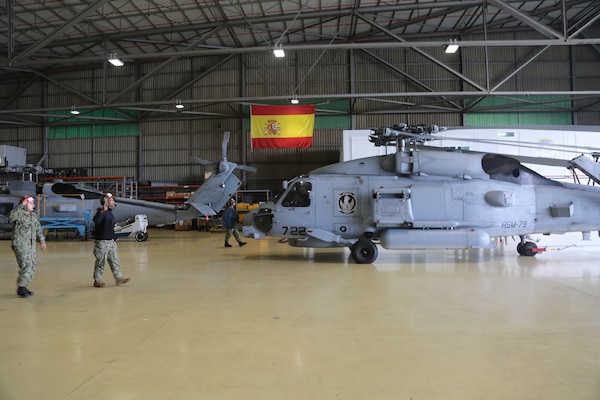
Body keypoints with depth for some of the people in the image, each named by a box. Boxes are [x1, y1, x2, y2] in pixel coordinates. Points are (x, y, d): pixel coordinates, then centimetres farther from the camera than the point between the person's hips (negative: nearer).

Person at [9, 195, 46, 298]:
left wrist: (42, 240, 16)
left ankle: (22, 287, 22)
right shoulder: (18, 214, -10)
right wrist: (21, 205, -32)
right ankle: (21, 288, 1)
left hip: (32, 246, 8)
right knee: (26, 266, -13)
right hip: (20, 245, -8)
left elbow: (38, 229, 21)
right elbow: (11, 217, -35)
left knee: (32, 267, 10)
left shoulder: (34, 215, 12)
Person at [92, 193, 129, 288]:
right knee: (101, 262, 2)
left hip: (110, 241, 9)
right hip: (102, 242, -9)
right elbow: (96, 220, -39)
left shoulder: (109, 212, 13)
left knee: (115, 261, 11)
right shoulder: (102, 212, -15)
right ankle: (97, 280, 14)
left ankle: (119, 278, 16)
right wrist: (102, 211, -52)